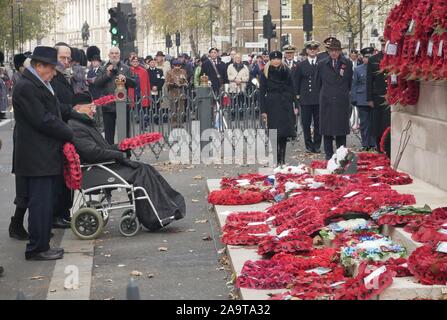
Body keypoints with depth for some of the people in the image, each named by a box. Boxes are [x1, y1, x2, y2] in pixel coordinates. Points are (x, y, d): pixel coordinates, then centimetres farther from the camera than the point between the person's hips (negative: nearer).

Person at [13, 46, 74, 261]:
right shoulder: (26, 87, -16)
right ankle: (37, 249, 3)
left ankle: (42, 245, 19)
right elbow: (43, 121, -20)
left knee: (45, 203, 13)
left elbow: (54, 113, 23)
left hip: (47, 157, 10)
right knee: (40, 203, -4)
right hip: (37, 159, -10)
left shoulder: (40, 85, 17)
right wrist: (69, 134, -10)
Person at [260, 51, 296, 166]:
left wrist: (294, 105, 0)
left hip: (285, 105, 2)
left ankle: (282, 159, 10)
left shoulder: (286, 72, 8)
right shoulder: (265, 73, 3)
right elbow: (262, 92, 2)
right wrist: (263, 110, -4)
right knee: (274, 134, -6)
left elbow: (291, 90, 8)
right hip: (272, 106, -2)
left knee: (284, 134, 3)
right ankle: (277, 159, -1)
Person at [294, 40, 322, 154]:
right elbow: (296, 81, 9)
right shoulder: (301, 65, 7)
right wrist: (297, 94, 2)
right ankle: (309, 145, 9)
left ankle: (317, 145, 13)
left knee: (318, 123, 4)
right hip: (305, 99, 0)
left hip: (319, 98, 0)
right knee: (306, 123, 0)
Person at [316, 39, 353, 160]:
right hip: (326, 102, 1)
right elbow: (318, 83, 16)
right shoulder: (322, 64, 6)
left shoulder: (347, 64, 5)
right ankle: (329, 156, 8)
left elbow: (350, 82, 15)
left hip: (342, 102, 0)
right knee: (327, 131, 2)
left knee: (341, 130, 1)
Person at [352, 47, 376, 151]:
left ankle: (373, 144, 10)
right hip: (362, 101, 1)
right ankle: (365, 145, 11)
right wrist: (354, 99, 1)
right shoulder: (358, 70, 7)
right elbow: (354, 85, 8)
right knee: (364, 123, 5)